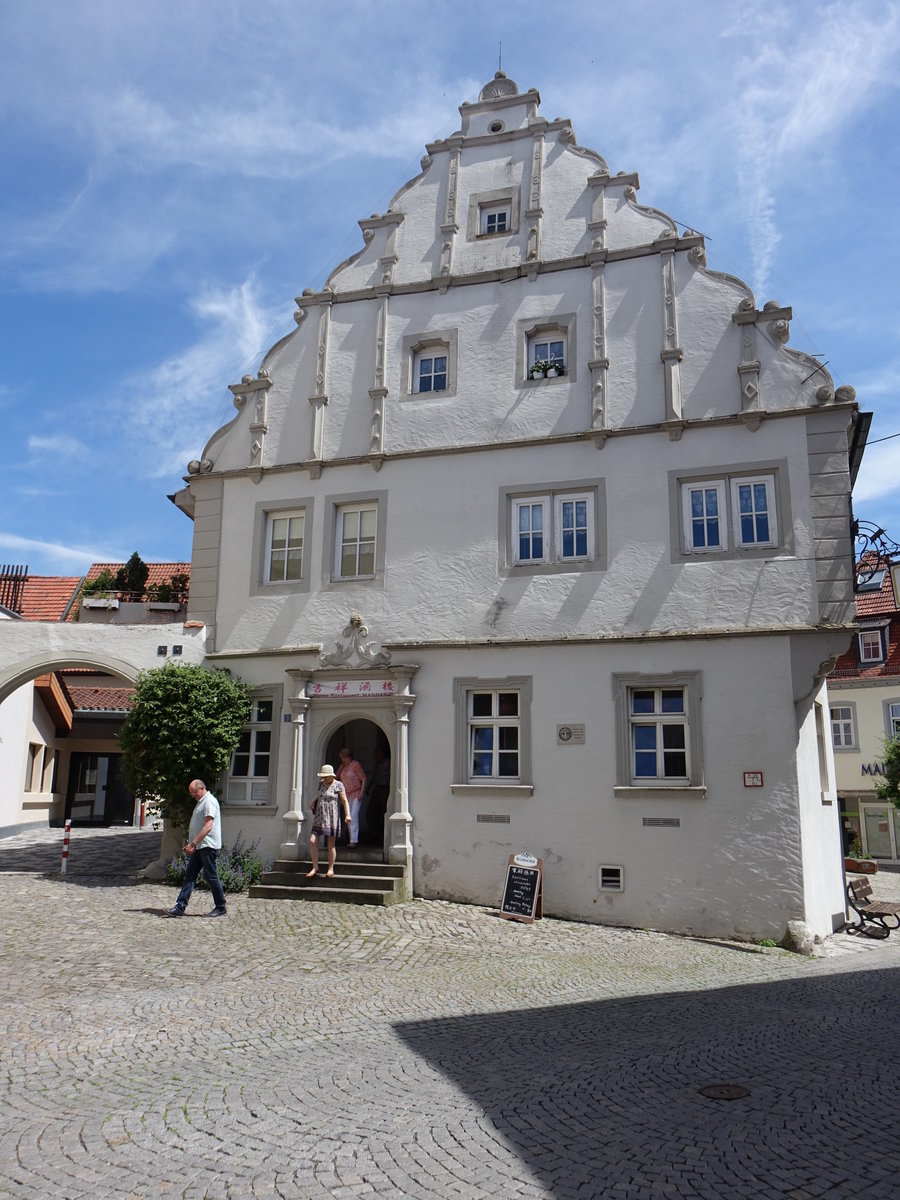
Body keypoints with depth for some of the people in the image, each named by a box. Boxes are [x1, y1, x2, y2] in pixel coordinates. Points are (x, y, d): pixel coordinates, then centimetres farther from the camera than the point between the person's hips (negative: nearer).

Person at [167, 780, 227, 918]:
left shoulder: (209, 801, -13)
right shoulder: (201, 802, 19)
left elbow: (208, 826, -22)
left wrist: (193, 843, -24)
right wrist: (190, 843, 18)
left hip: (208, 846, -10)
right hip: (199, 847, 10)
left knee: (211, 876, -3)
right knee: (189, 875, 5)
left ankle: (220, 908, 7)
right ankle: (180, 907, 5)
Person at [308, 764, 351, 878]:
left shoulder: (338, 785, -4)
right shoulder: (321, 783, 12)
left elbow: (344, 800, -8)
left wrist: (347, 814, -19)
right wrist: (314, 802, 14)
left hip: (332, 817, -5)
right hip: (319, 817, 5)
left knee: (331, 844, 0)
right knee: (312, 841, -6)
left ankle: (330, 869, 11)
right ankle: (315, 867, 5)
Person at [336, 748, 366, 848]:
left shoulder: (355, 765, -9)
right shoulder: (342, 766, 10)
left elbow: (363, 779, -9)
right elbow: (337, 777, 20)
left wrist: (361, 792, -15)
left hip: (356, 794, -7)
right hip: (346, 795, 7)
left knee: (354, 815, -15)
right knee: (348, 817, 6)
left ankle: (354, 840, -18)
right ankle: (354, 840, 13)